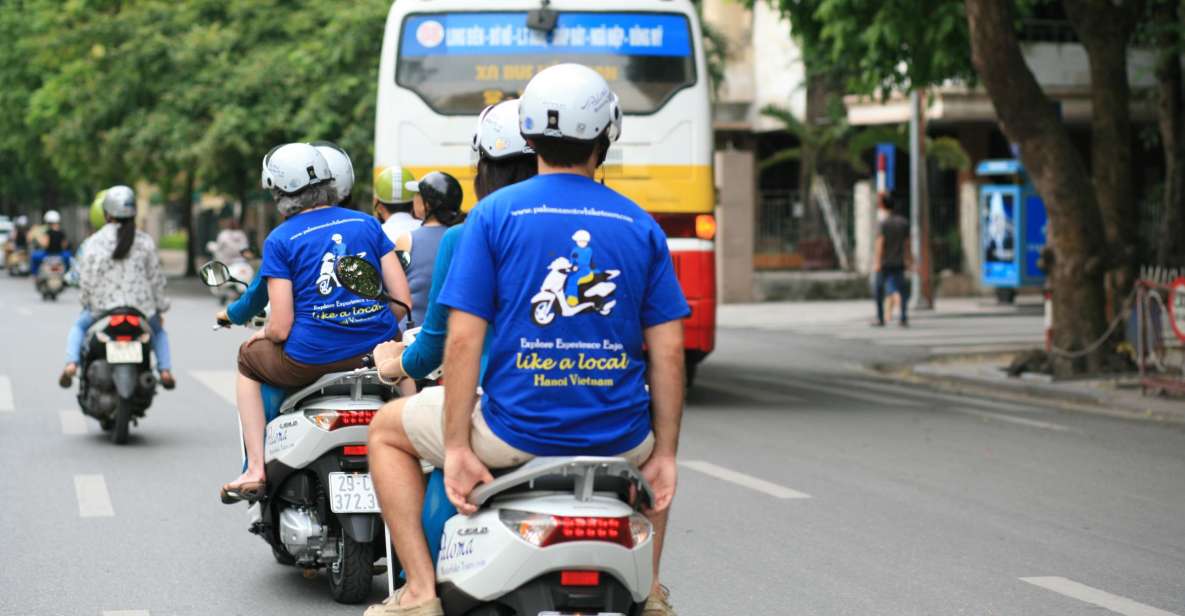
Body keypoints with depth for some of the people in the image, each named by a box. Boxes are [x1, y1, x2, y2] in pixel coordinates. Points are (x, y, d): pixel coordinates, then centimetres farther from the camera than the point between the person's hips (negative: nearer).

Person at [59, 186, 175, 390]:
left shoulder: (94, 242, -6)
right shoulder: (145, 241, 0)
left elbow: (86, 280, -6)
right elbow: (156, 278, 4)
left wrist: (87, 303, 13)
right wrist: (160, 308, 16)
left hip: (103, 309, -1)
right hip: (141, 309, 1)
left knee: (79, 327, 30)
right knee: (158, 332, 33)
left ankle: (71, 364, 6)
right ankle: (165, 370, 10)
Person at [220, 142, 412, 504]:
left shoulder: (280, 240, -1)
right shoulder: (367, 223, 9)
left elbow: (280, 328, -7)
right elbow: (403, 300, 4)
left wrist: (263, 334, 16)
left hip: (311, 360, -3)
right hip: (377, 349, 3)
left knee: (249, 357, 29)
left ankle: (256, 469, 19)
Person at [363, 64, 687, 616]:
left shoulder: (494, 213, -4)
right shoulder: (641, 226, 3)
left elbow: (462, 340, -10)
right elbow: (668, 353, 1)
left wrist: (456, 447, -6)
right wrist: (664, 456, 8)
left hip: (517, 432, -3)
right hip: (617, 440, 3)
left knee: (388, 429, 23)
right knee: (653, 439, 40)